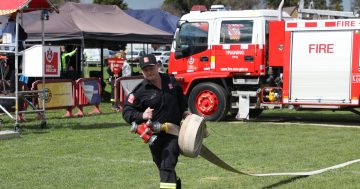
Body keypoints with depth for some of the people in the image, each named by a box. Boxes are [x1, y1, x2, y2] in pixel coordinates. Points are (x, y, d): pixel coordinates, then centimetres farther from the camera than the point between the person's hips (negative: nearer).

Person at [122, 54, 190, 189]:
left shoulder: (171, 81, 4)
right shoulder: (139, 92, -9)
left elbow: (180, 97, 26)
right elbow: (126, 112, -9)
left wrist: (184, 111, 17)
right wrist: (142, 116, -25)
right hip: (155, 135, 0)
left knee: (168, 166, -12)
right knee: (162, 166, 13)